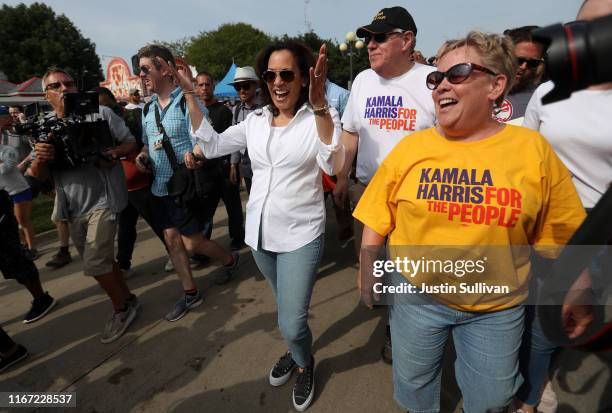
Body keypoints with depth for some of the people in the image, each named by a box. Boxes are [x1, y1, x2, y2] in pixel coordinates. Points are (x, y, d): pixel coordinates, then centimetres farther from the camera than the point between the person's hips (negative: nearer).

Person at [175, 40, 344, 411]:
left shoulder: (321, 117, -11)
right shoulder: (256, 120, 4)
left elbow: (333, 166, -28)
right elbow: (212, 145, 5)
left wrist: (320, 106, -38)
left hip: (301, 235, -5)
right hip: (260, 233, 5)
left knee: (291, 324, -1)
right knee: (287, 308, 25)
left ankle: (306, 364, 34)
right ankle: (297, 353, 53)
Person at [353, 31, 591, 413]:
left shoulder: (533, 149, -9)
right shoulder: (410, 148, -9)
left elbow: (562, 234, -2)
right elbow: (377, 220, -3)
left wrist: (578, 295, 3)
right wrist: (367, 273, -1)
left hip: (498, 305, 0)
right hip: (416, 294, 1)